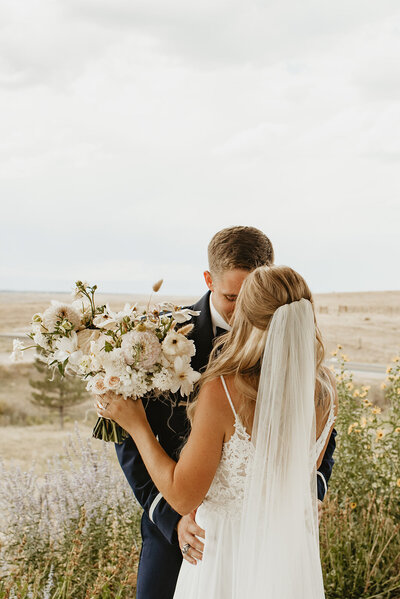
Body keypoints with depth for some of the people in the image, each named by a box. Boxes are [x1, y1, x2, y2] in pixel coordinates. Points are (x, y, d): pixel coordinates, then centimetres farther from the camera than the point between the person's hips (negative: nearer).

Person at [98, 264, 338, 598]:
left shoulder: (221, 393, -26)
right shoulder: (324, 391, -11)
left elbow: (182, 497, -17)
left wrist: (137, 425, -9)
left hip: (230, 558, -4)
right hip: (294, 556, 4)